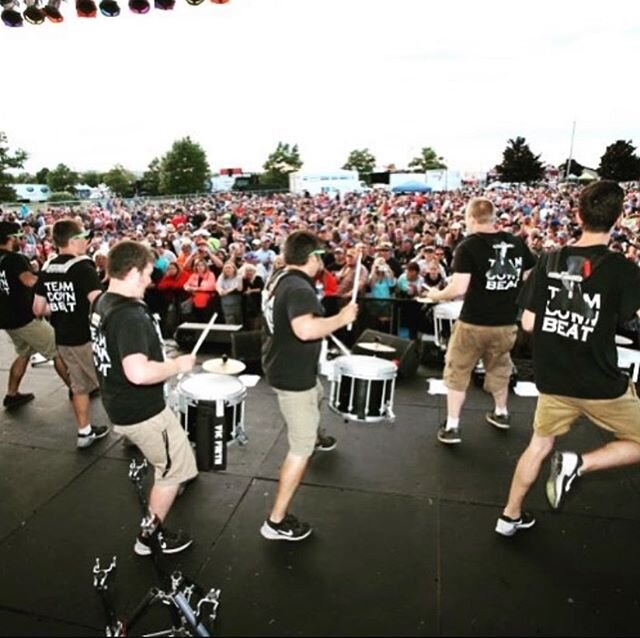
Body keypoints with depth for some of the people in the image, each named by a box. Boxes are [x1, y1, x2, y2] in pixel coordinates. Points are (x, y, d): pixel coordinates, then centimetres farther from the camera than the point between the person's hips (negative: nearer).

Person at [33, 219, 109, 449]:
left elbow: (38, 310, 11)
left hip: (63, 339, 7)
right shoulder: (83, 267, -17)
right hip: (87, 337, -7)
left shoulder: (46, 269, 6)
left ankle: (85, 431, 28)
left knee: (79, 385, 18)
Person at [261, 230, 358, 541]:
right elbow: (306, 329, -45)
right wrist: (341, 318, -30)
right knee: (300, 449, -2)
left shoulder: (278, 278, 4)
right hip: (293, 375, -10)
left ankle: (314, 436, 69)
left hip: (282, 366, 10)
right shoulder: (299, 289, -27)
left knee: (317, 394, 39)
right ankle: (277, 521, 7)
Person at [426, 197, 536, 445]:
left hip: (473, 323, -5)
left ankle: (452, 427, 15)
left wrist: (436, 295, -3)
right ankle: (501, 413, 44)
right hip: (507, 323, 5)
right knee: (499, 367, 27)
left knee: (457, 372, 12)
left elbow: (459, 288, -20)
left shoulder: (468, 246, -13)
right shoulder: (517, 243, 2)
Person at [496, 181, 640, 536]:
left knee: (540, 445, 22)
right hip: (602, 384, -4)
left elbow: (528, 323, -1)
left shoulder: (550, 262, -4)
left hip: (553, 379, 5)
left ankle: (510, 517, 31)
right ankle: (578, 463, -1)